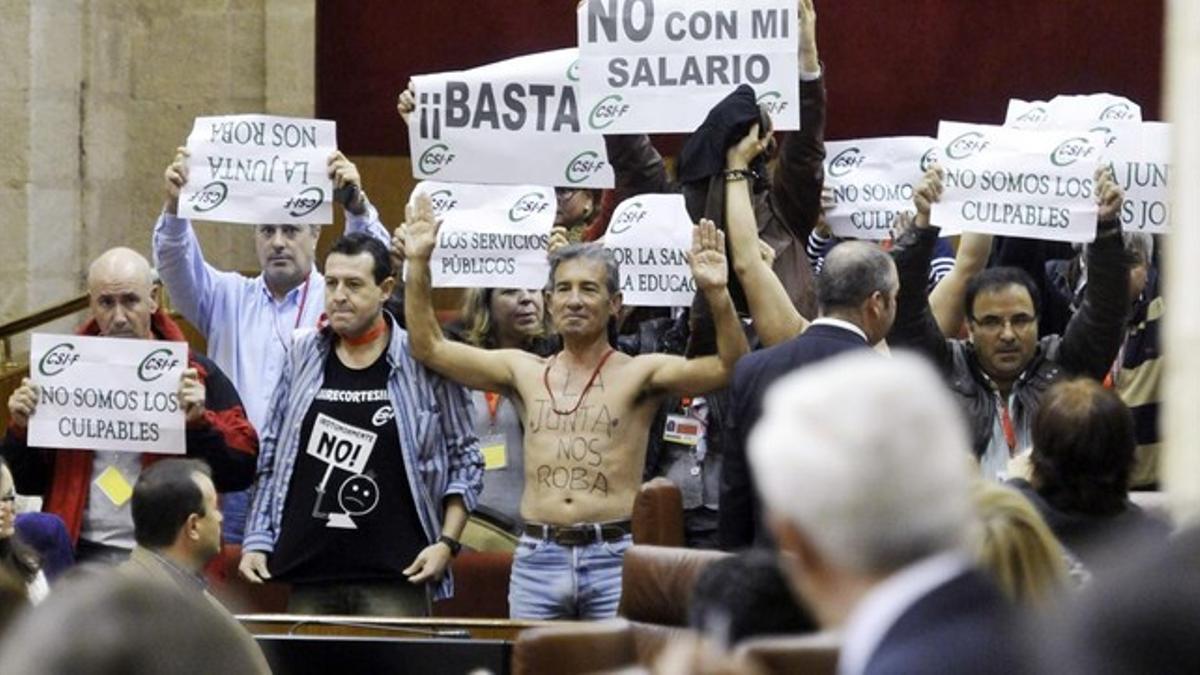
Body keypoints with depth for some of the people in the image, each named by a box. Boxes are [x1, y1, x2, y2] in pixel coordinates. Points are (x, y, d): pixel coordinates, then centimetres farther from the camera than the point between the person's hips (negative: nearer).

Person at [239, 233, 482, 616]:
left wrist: (446, 543, -3)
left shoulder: (423, 363, 2)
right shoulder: (303, 357, 11)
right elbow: (270, 459, 17)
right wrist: (257, 541, 9)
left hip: (394, 575, -3)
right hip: (308, 575, 3)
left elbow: (464, 460, 7)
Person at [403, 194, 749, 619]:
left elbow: (729, 366, -11)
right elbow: (430, 348, 12)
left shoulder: (639, 374, 2)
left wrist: (717, 295, -26)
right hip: (537, 556, 3)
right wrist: (418, 266, 2)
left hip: (614, 557, -3)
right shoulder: (524, 372, 13)